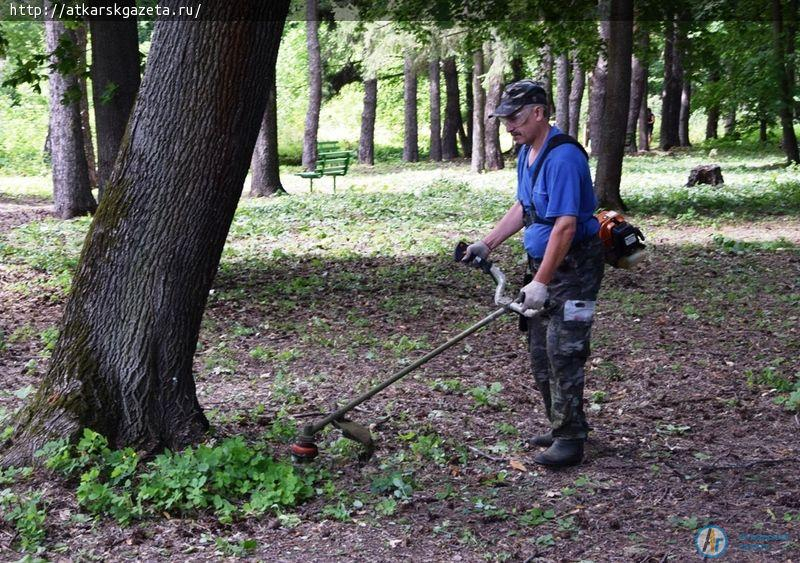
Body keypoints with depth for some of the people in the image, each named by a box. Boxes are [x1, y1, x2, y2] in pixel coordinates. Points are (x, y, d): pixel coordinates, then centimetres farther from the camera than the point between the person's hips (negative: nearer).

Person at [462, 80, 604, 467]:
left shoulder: (562, 158, -24)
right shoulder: (527, 153, 10)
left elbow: (566, 225, -28)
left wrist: (541, 283, -28)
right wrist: (486, 244, 15)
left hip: (574, 265, -10)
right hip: (544, 263, 10)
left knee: (563, 352, -9)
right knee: (540, 352, 14)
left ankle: (570, 440, -2)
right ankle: (561, 428, 25)